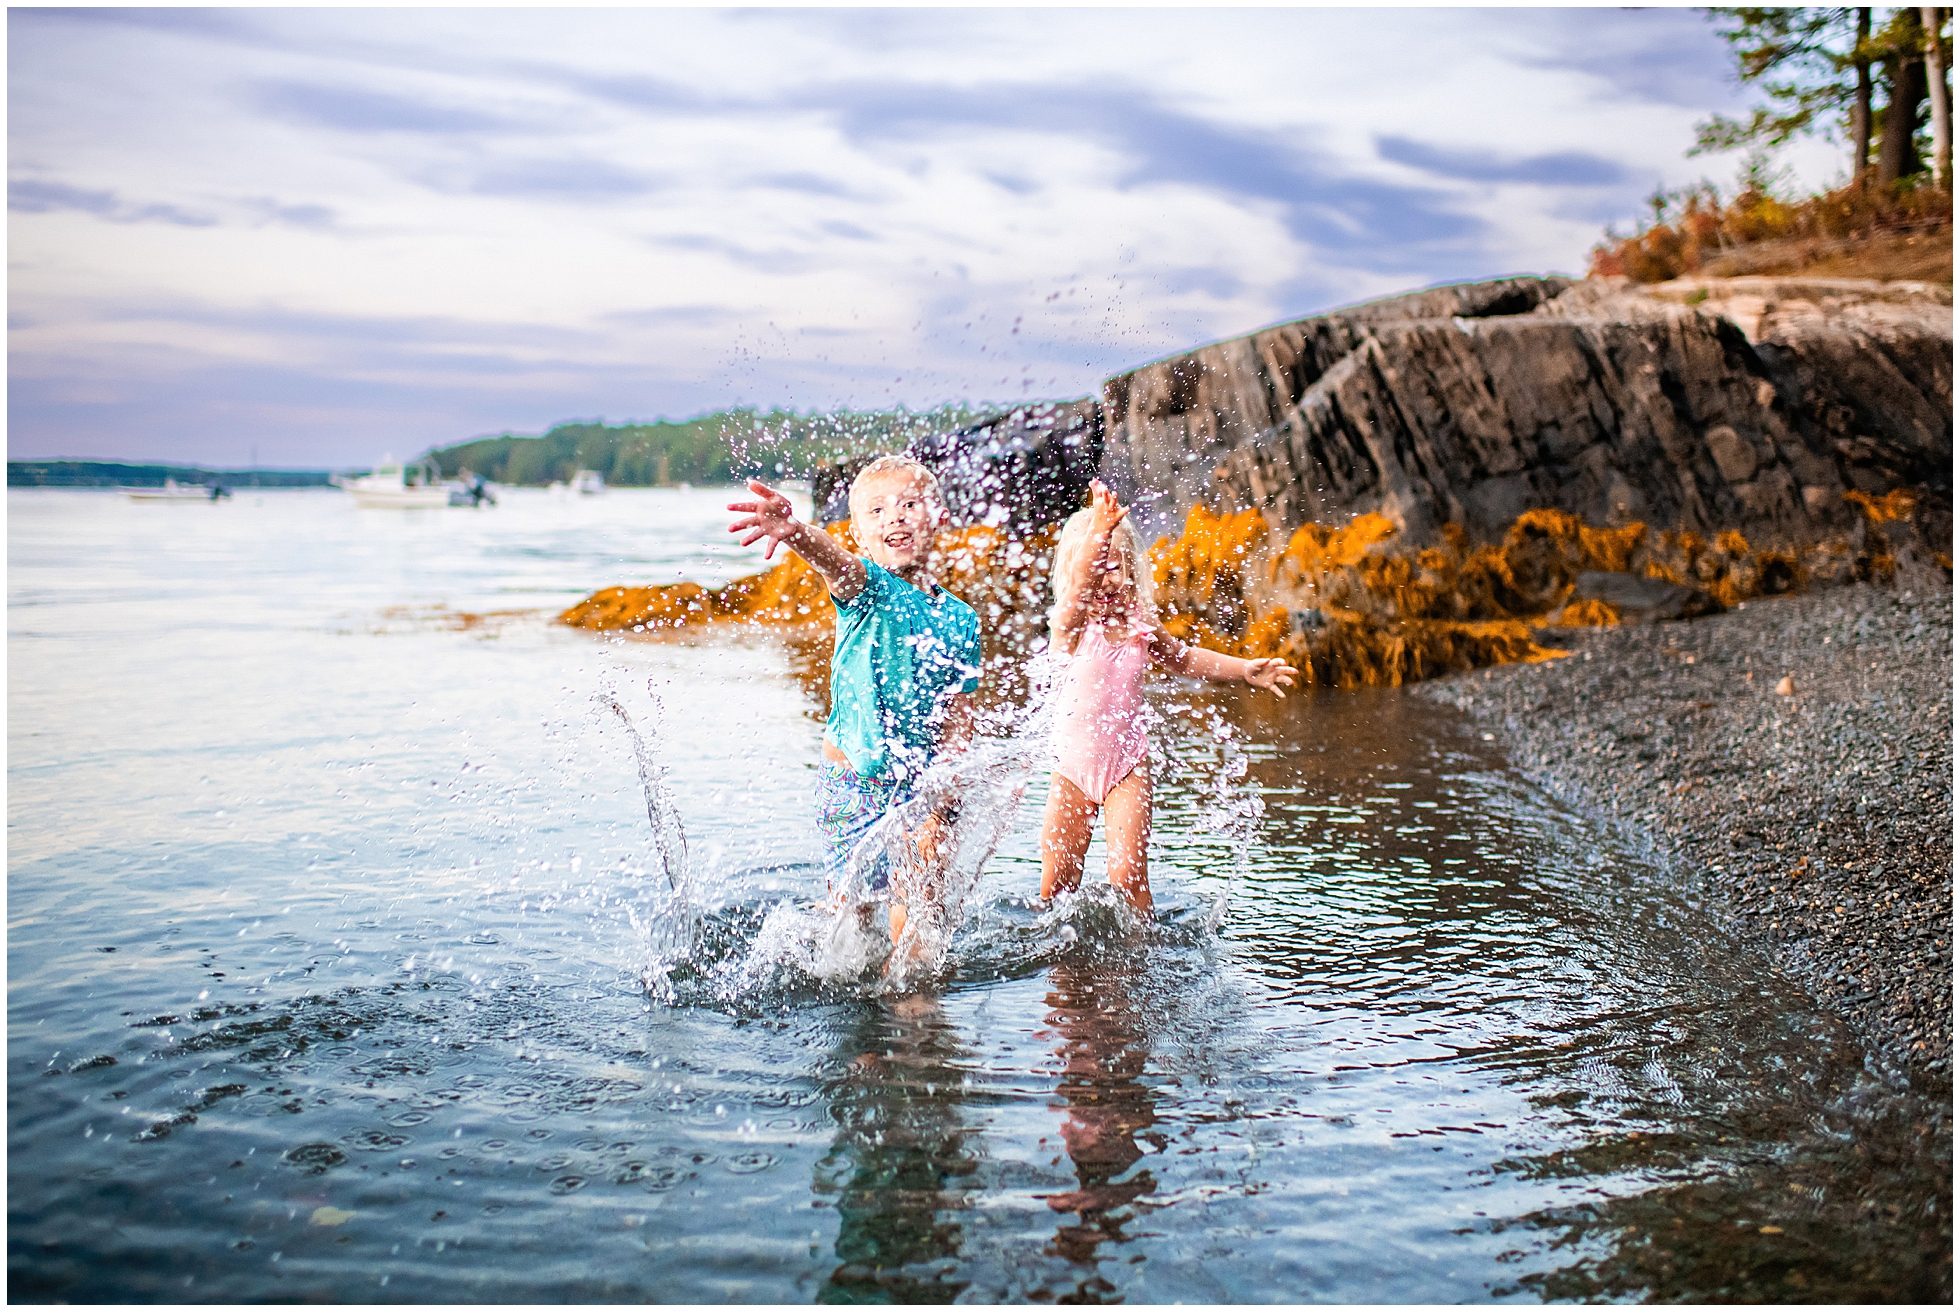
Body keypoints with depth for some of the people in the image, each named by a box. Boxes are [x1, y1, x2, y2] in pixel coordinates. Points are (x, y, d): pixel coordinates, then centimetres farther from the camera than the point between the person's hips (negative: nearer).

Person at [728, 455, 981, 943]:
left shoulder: (959, 621, -2)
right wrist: (796, 532, -60)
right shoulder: (865, 587, -10)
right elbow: (834, 560, -36)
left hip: (918, 789, 2)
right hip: (851, 786, -2)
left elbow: (957, 727, -1)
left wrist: (937, 811, -11)